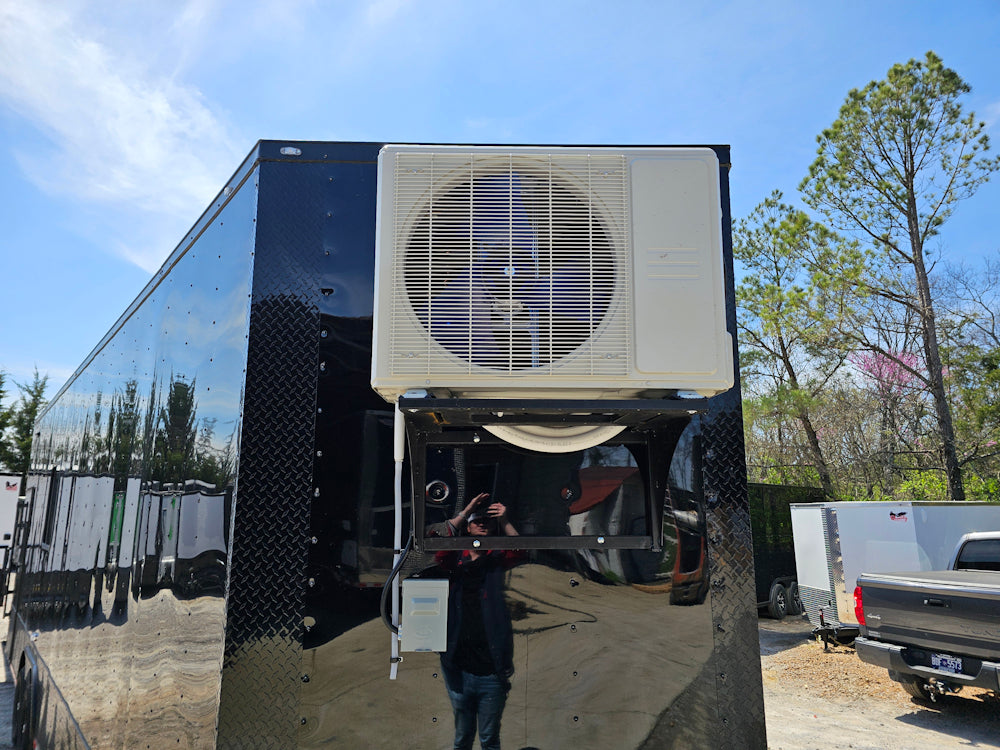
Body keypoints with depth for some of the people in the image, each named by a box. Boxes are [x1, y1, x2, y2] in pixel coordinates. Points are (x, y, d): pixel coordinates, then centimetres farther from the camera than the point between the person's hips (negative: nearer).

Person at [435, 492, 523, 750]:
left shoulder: (497, 560, 2)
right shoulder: (455, 560, 2)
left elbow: (518, 551, -16)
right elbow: (438, 547, -17)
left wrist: (505, 521, -28)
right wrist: (464, 512, -20)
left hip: (492, 673, 0)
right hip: (459, 670, 1)